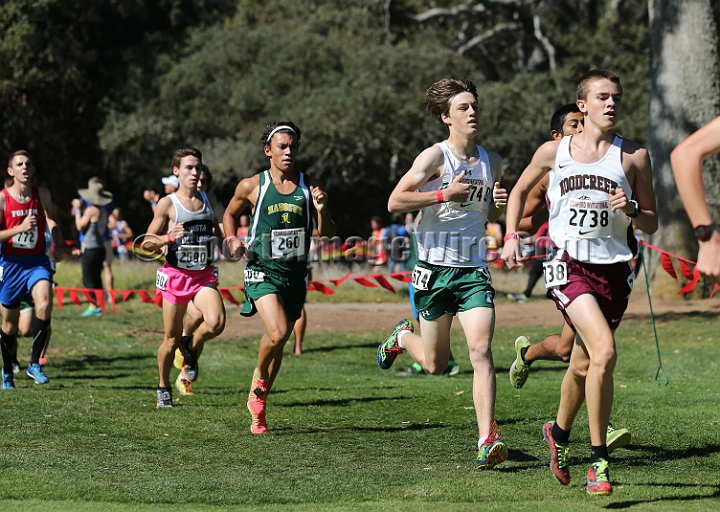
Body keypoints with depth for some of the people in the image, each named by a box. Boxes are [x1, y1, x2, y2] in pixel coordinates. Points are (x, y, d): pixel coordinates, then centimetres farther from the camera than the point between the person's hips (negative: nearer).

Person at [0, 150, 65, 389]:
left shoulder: (42, 194, 0)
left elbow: (52, 219, 21)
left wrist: (58, 246, 15)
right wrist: (20, 228, -23)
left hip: (37, 261, 1)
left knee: (44, 303, -26)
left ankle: (34, 364, -16)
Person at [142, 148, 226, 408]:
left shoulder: (207, 199, 8)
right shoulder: (167, 204, -5)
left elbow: (217, 228, 26)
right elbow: (146, 243, -4)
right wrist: (169, 238, -22)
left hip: (204, 275, 3)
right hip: (175, 276, -3)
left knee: (215, 323, -24)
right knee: (172, 339, 4)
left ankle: (191, 349, 9)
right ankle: (163, 388, 27)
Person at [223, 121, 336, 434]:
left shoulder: (310, 186, 4)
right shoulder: (252, 186, -1)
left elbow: (327, 233, 5)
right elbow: (230, 214, 17)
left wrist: (321, 209, -14)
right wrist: (232, 240, -1)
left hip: (295, 274, 3)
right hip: (263, 271, -3)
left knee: (278, 342, 11)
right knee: (277, 333, -24)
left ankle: (258, 407, 29)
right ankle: (259, 378, 7)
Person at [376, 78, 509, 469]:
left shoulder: (491, 162, 10)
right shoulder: (435, 156, -8)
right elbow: (395, 202, -12)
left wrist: (498, 206, 1)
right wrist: (445, 194, -19)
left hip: (474, 271, 3)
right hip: (435, 268, -3)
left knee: (481, 350, -17)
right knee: (434, 364, 9)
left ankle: (487, 441, -20)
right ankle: (402, 337, 45)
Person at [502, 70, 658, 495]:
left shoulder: (634, 156, 3)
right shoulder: (554, 152, 4)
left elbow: (652, 225, 7)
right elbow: (521, 190, 22)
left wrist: (631, 210, -13)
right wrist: (511, 236, 9)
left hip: (614, 269, 2)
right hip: (569, 265, -2)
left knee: (584, 365, 12)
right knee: (604, 351, -22)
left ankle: (559, 432, 42)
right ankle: (599, 458, -14)